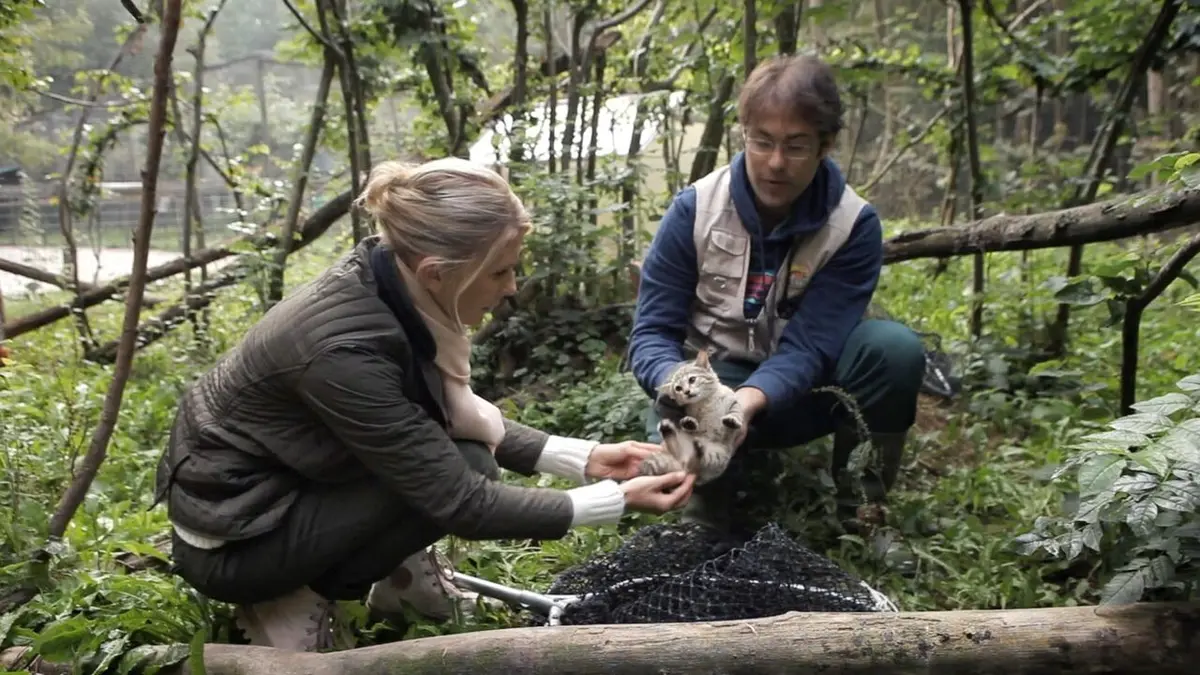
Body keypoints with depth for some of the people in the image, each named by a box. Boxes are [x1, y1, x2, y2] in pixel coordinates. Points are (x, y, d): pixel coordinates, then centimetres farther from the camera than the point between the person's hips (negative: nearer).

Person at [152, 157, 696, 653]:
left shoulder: (390, 285, -11)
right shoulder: (345, 348, -34)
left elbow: (462, 419, 3)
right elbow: (459, 502, -26)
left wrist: (583, 458, -5)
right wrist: (616, 501, -22)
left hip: (288, 481, 7)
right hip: (228, 536, -7)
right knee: (456, 468, -16)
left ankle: (401, 576, 13)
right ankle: (288, 601, -3)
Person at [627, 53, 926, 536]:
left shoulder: (854, 225, -15)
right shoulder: (694, 209, -14)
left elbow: (808, 347, -22)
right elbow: (652, 331, -15)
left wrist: (748, 401, -43)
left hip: (797, 391, 1)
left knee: (895, 348, -29)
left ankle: (859, 510, -6)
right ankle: (745, 469, 3)